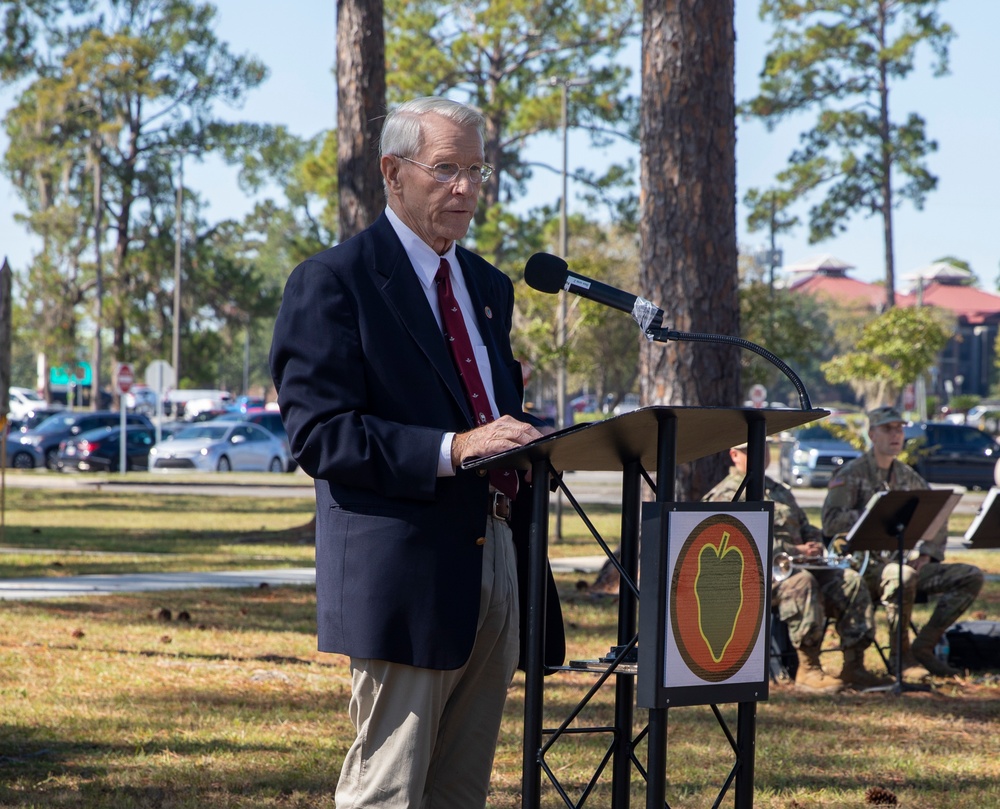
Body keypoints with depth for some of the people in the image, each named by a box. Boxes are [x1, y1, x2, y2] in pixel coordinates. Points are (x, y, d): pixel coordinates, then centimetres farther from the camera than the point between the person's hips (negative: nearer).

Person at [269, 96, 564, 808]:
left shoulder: (490, 287, 20)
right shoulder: (333, 283, -5)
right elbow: (319, 433, -14)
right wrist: (452, 450, -22)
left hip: (497, 565, 7)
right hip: (404, 575, -7)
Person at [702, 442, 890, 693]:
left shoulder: (780, 492, 29)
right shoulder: (725, 496, 0)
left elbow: (807, 529, 31)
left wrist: (815, 545, 4)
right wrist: (795, 551, -18)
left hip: (799, 565, 8)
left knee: (851, 580, -13)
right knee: (800, 582, -38)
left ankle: (854, 666, -16)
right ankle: (807, 670, -37)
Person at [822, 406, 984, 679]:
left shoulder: (908, 477, 18)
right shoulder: (851, 474, -1)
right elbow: (830, 523, -14)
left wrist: (927, 553, -1)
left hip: (906, 562, 7)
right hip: (866, 564, -7)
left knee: (971, 576, -10)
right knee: (902, 574, -40)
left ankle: (923, 647, -7)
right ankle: (900, 655, -22)